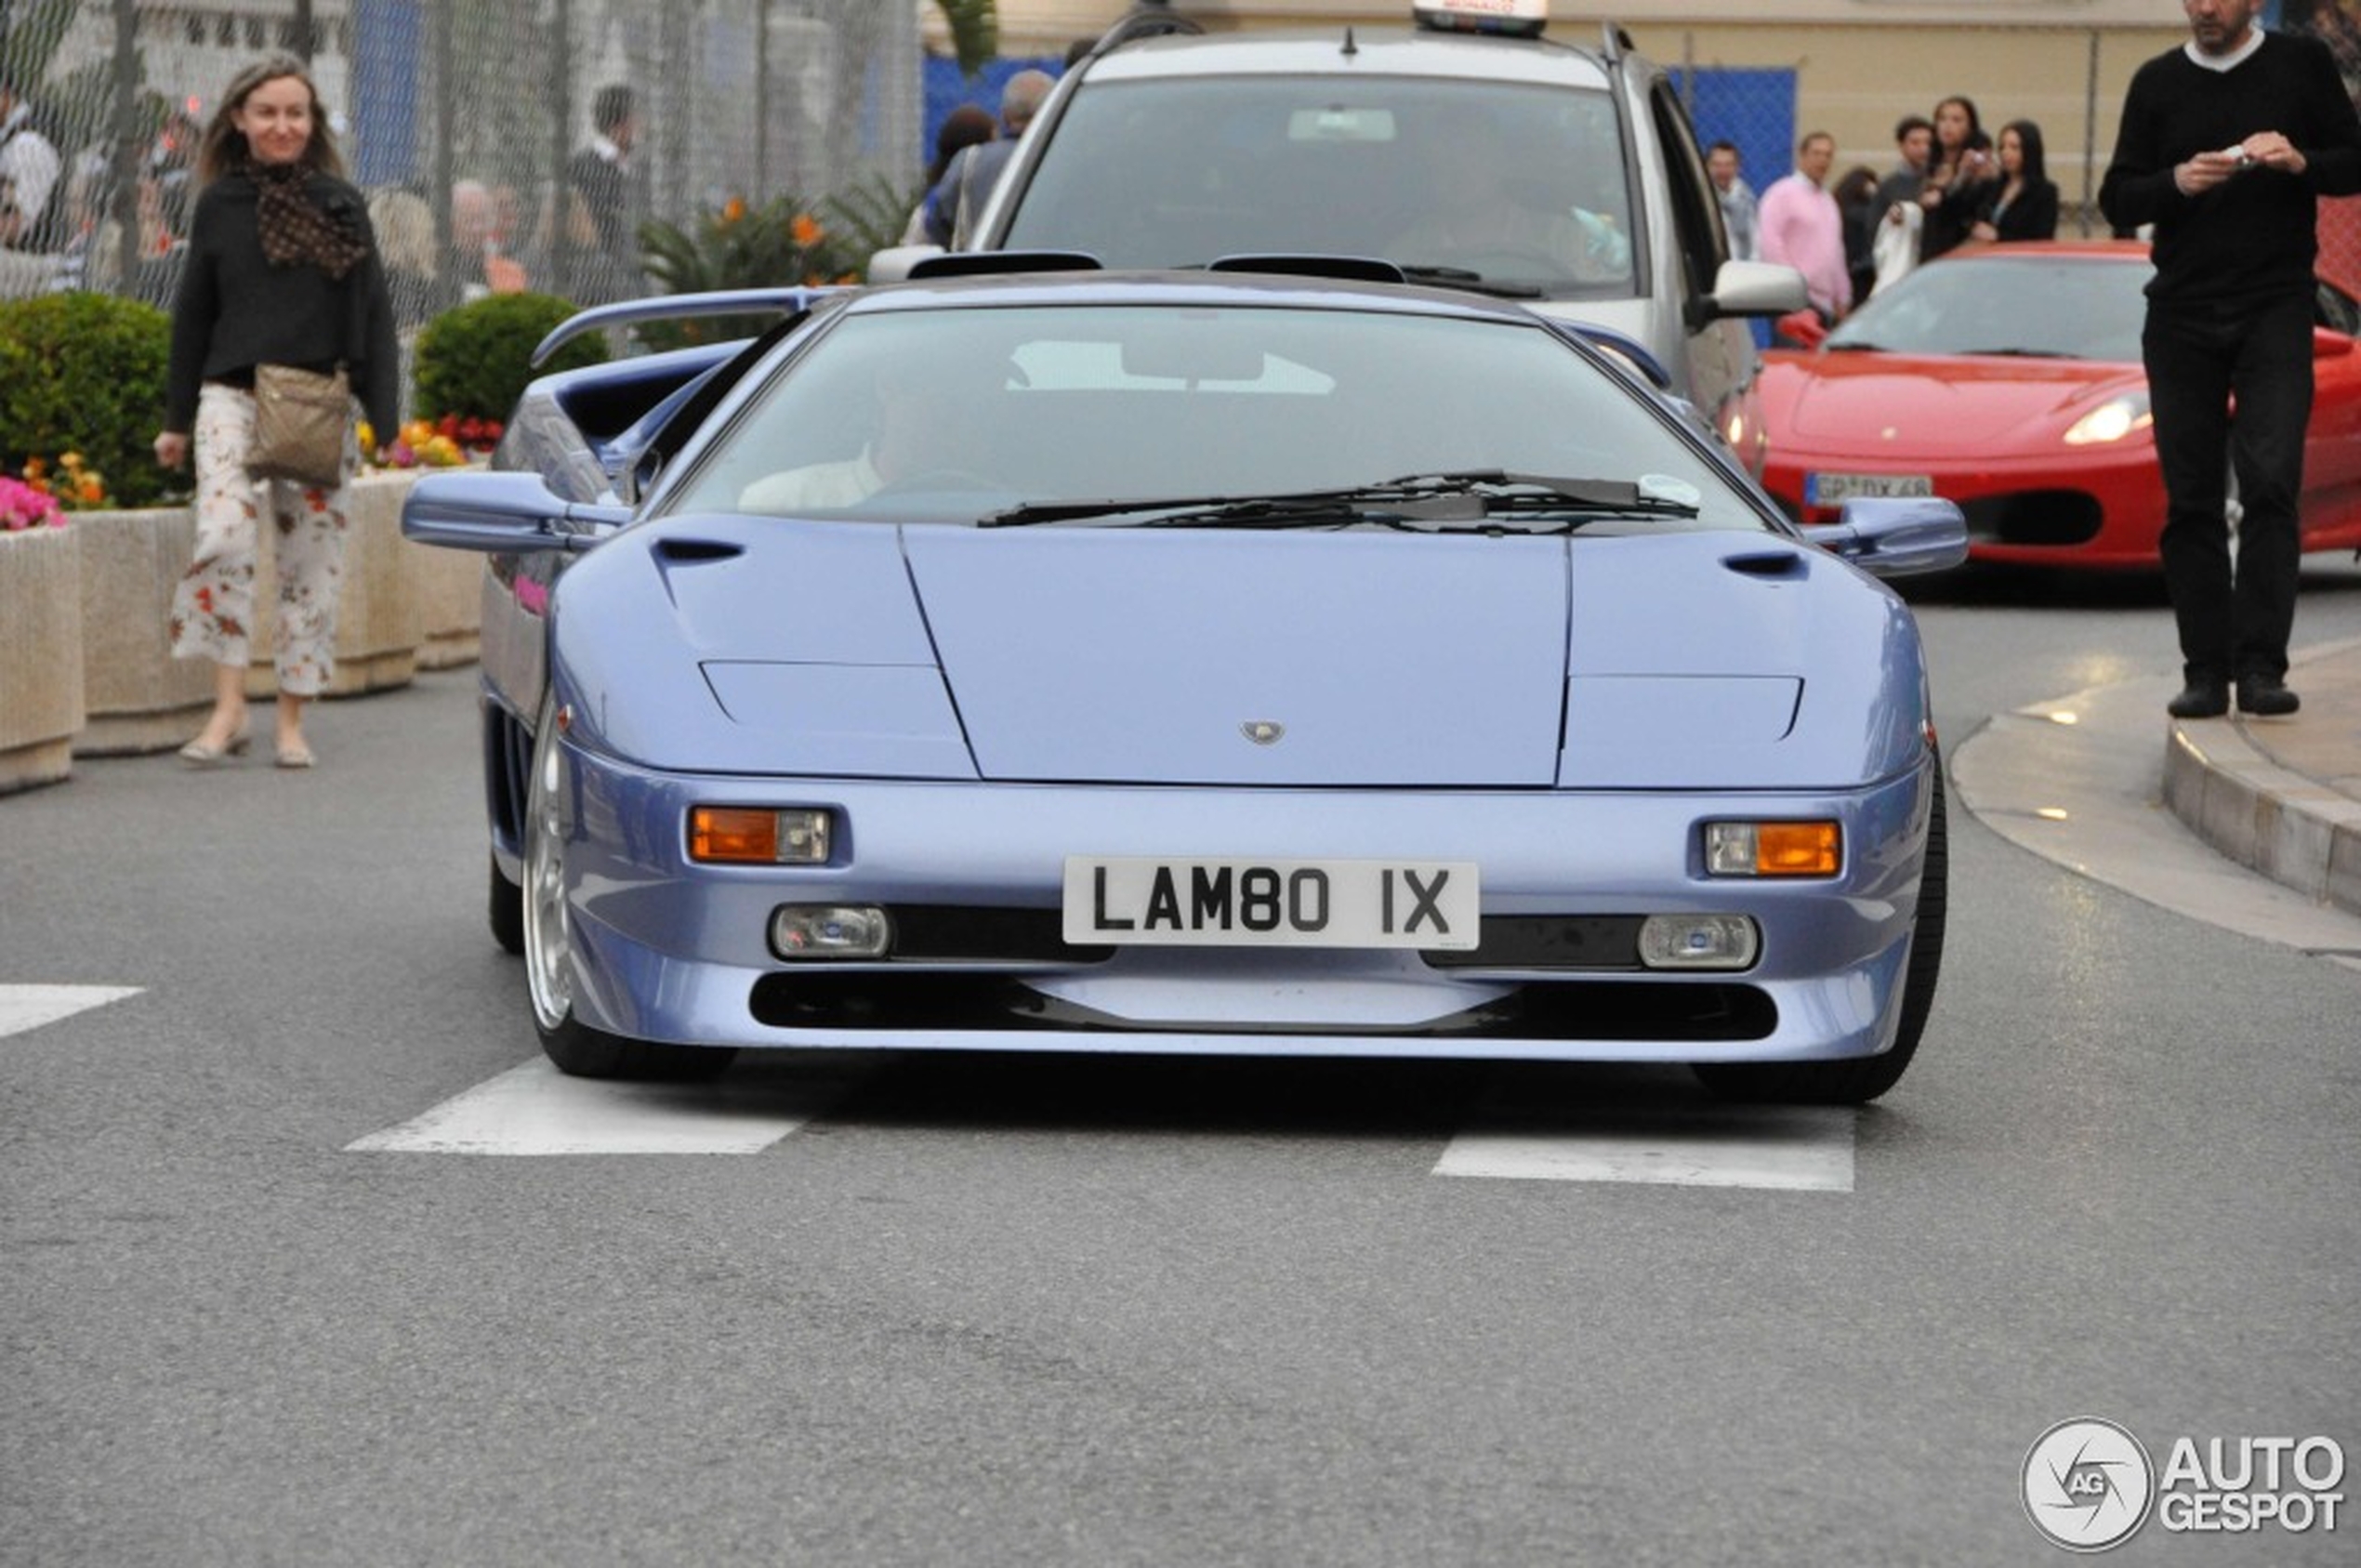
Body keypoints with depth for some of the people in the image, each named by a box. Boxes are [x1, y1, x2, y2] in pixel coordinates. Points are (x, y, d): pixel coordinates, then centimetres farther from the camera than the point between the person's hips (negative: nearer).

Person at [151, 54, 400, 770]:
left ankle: (293, 720, 14)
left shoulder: (340, 204, 5)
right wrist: (177, 420, 11)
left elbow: (372, 313, 5)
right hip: (233, 396, -1)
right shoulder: (219, 205, 6)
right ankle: (229, 705, -12)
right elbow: (193, 314, 12)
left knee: (310, 560, 3)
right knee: (223, 537, -20)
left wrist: (385, 418, -3)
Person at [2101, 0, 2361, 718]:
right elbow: (2117, 199, 8)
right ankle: (2206, 672, 7)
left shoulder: (2302, 64, 6)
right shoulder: (2157, 82, 11)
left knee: (2269, 481, -15)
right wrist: (2177, 183, -12)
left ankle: (2260, 665, -17)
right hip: (2181, 315, 3)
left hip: (2275, 309, -3)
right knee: (2191, 500, 2)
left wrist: (2301, 163, -14)